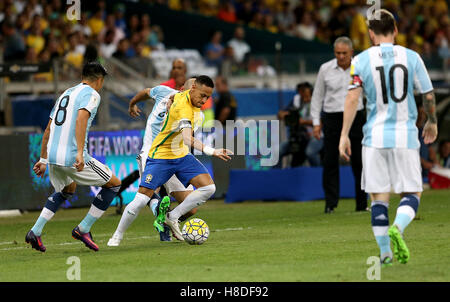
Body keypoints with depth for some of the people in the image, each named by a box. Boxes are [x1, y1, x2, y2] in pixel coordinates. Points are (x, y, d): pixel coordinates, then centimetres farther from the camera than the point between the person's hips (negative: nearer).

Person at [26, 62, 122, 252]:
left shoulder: (66, 93, 23)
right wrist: (80, 153, -28)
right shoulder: (91, 94, -1)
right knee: (114, 184, 8)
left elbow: (48, 130, 25)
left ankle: (35, 231, 18)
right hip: (73, 157, -8)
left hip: (53, 156, 8)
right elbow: (81, 119, -21)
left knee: (66, 190, 34)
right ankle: (83, 229, 5)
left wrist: (43, 160, 31)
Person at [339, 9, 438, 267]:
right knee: (412, 192, 7)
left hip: (375, 137, 1)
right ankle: (397, 228, -22)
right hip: (405, 135, -1)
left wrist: (344, 134, -4)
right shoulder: (411, 57, 2)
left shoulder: (361, 60, 0)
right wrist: (432, 122, 24)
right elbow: (429, 96, 6)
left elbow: (353, 98, -7)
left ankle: (385, 253, 4)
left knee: (379, 197, 7)